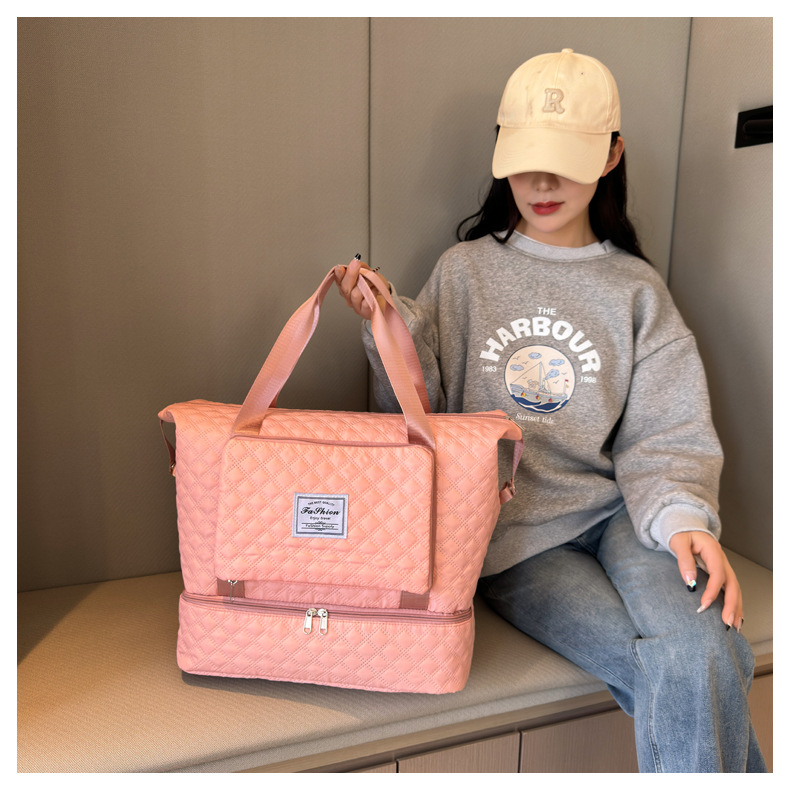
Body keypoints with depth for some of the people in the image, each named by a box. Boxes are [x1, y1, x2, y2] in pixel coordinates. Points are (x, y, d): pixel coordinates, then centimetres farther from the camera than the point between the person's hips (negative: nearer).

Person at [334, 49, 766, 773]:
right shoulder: (466, 270, 6)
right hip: (510, 535, -1)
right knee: (686, 678, -21)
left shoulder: (636, 289, 9)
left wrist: (685, 517, -16)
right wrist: (387, 327, -14)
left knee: (704, 654, -27)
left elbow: (666, 435, 3)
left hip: (616, 515, 2)